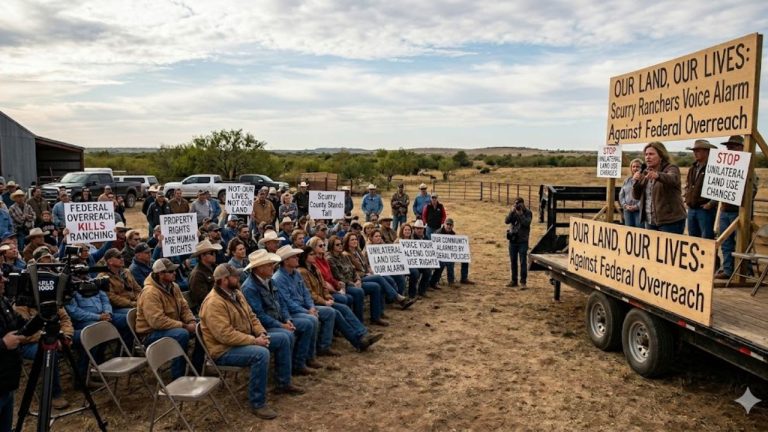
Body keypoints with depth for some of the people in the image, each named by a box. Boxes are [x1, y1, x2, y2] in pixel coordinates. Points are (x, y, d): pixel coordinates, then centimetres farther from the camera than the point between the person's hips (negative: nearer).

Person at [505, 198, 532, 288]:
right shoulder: (513, 212, 7)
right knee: (513, 261, 10)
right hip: (513, 240, 4)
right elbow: (506, 221, -6)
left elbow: (527, 223, -16)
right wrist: (512, 212, -15)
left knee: (523, 262, -5)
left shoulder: (528, 213, -1)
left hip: (523, 241, -4)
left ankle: (523, 282, -2)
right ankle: (514, 280, 19)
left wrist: (520, 214, -19)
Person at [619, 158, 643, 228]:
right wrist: (625, 205, -2)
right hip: (627, 210, 5)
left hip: (639, 210, -5)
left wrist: (637, 206, -16)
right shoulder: (627, 180, 16)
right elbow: (621, 195, 13)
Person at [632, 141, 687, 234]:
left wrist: (658, 175, -50)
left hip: (670, 221, -6)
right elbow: (637, 196, 7)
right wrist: (636, 181, -12)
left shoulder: (671, 168, -5)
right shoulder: (646, 173, 12)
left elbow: (672, 179, -30)